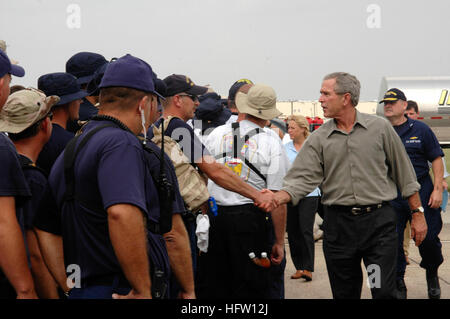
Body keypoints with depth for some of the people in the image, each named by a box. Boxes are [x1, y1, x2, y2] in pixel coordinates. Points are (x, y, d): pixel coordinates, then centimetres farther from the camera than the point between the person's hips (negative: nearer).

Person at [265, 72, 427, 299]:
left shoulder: (380, 128, 1)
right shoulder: (318, 139, 4)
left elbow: (404, 174, 6)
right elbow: (303, 179, -4)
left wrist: (417, 214, 6)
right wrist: (277, 198, -22)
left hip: (379, 222, -2)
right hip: (338, 224, 2)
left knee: (384, 292, -7)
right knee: (345, 293, 11)